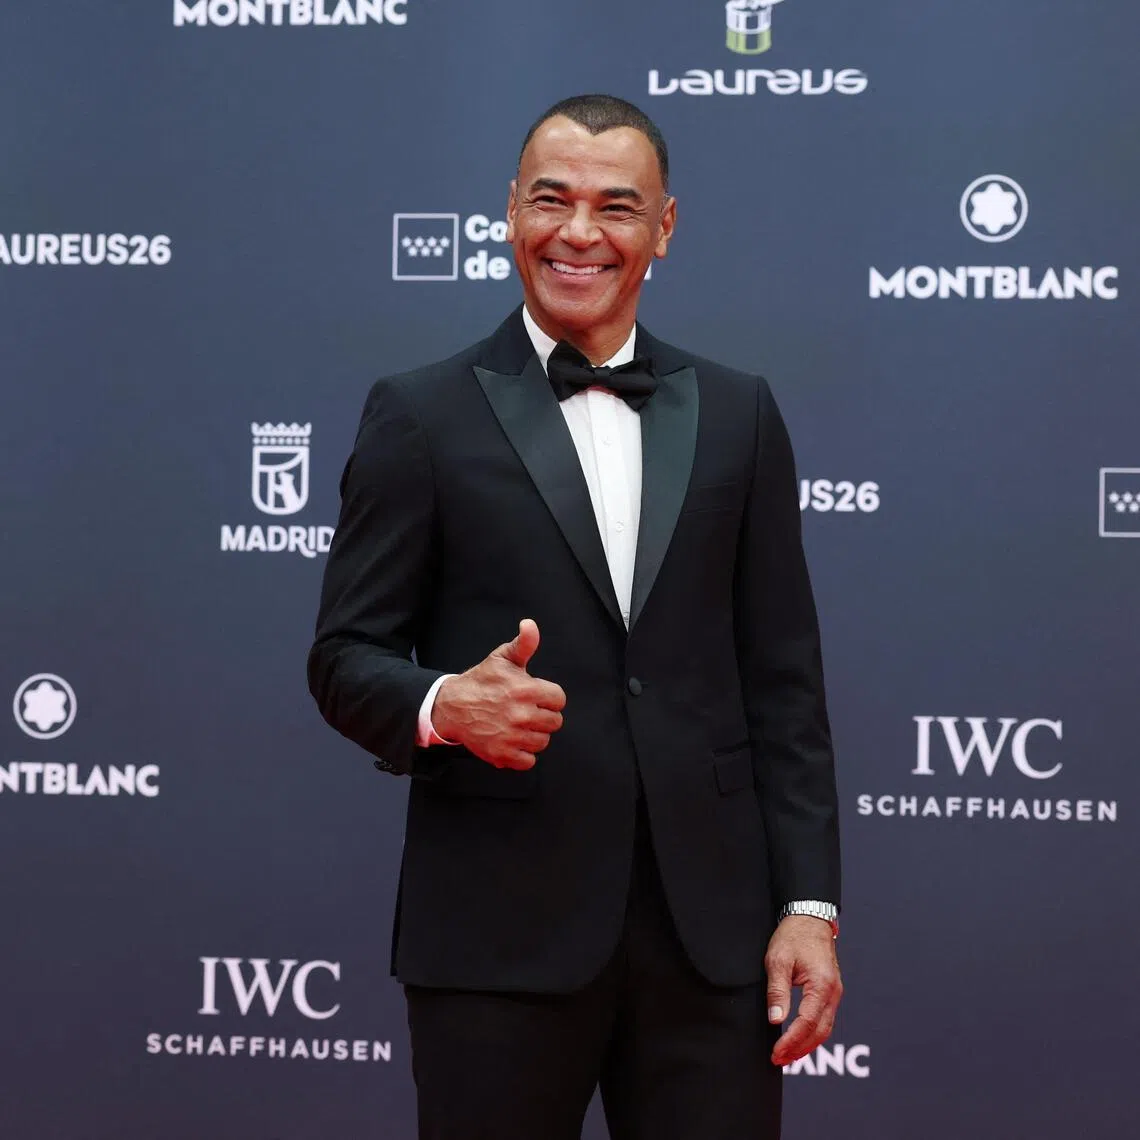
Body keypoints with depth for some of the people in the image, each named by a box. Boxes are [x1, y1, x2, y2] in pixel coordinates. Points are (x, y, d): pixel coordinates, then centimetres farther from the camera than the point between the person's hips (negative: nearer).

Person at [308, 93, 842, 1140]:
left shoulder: (737, 415, 11)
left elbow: (783, 683, 10)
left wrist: (809, 903, 2)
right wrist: (445, 705, -20)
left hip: (711, 929, 2)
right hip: (501, 931, -2)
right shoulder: (422, 416, 4)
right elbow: (346, 657, 2)